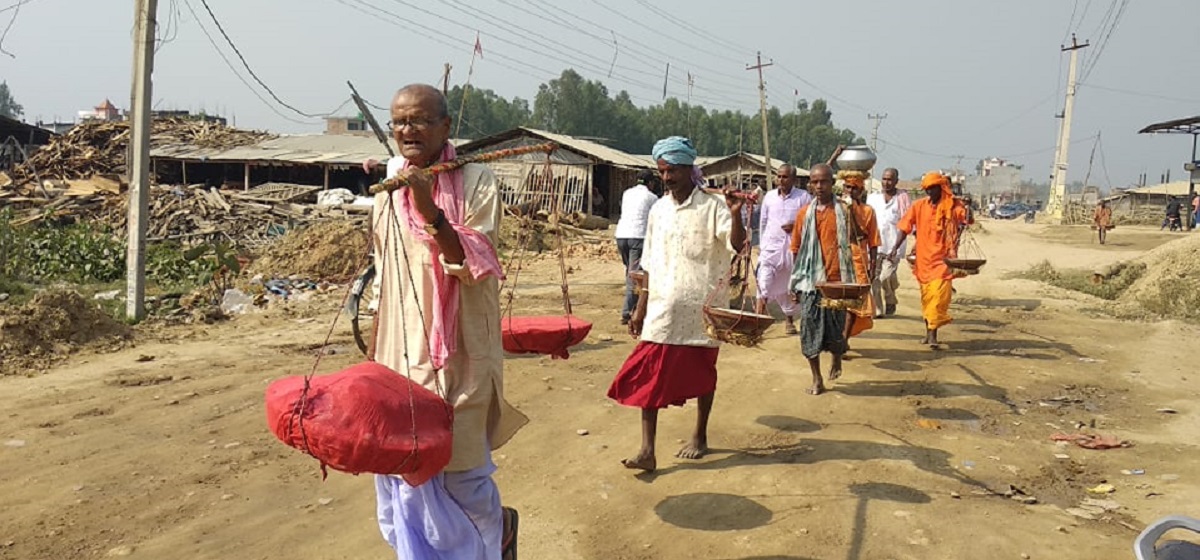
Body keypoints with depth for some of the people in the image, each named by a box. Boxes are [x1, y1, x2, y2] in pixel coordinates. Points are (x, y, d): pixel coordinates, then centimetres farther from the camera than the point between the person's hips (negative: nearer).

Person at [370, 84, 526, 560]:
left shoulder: (474, 180, -9)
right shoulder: (390, 183, 9)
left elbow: (477, 265, -18)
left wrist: (430, 211, -29)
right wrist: (376, 344, 19)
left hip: (456, 351, -5)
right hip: (401, 351, 6)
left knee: (457, 466, 2)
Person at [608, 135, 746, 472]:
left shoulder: (712, 207, -5)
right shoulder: (658, 210, 9)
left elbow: (737, 244, -18)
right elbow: (650, 266, 12)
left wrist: (736, 214, -35)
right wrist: (640, 308, 11)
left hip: (701, 309, -3)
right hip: (662, 310, 4)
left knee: (701, 374, 11)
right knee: (648, 377, -4)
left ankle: (700, 437, 30)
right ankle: (647, 450, -1)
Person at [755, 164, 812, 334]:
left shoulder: (803, 197, -1)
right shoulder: (769, 196, 8)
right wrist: (761, 244, 17)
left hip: (794, 247, -1)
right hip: (771, 245, 1)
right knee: (764, 277, -20)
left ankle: (790, 320, 26)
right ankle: (760, 314, -25)